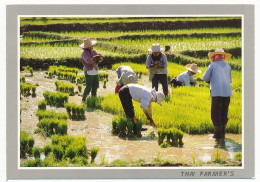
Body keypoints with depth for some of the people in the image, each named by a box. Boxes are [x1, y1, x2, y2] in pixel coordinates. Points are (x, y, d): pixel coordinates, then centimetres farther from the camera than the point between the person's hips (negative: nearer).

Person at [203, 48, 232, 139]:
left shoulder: (213, 65, 1)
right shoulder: (227, 66, 15)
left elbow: (205, 78, 3)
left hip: (217, 93, -5)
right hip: (227, 92, 5)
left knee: (216, 113, 0)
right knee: (224, 112, 13)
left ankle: (218, 133, -4)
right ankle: (223, 133, 13)